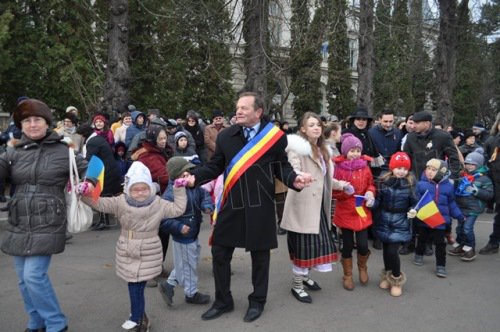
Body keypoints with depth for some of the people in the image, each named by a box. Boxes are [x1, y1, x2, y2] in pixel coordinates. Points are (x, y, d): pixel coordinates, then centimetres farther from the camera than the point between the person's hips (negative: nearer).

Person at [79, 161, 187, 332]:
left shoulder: (159, 204, -6)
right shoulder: (121, 203, -4)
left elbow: (178, 209, -1)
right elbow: (100, 204, -9)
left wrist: (179, 190, -6)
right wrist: (87, 194, -26)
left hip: (148, 255, -2)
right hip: (127, 254, 2)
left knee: (136, 287, -1)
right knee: (134, 287, 9)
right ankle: (140, 318, 30)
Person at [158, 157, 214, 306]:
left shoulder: (193, 187, -3)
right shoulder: (169, 195, -25)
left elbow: (204, 195, 8)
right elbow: (163, 219, -24)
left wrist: (207, 205, -12)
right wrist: (179, 227, -31)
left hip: (193, 235, 8)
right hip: (182, 238, -8)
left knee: (189, 264, 23)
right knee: (188, 266, 10)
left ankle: (168, 285, 36)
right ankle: (191, 293, 32)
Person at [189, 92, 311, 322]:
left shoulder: (275, 136, -5)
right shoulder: (225, 136, 3)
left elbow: (281, 166, 1)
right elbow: (215, 167, 7)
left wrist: (294, 180, -19)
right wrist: (194, 176, -9)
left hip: (260, 206, -3)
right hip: (231, 205, 3)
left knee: (259, 255, 12)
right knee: (220, 253, 10)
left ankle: (257, 301, 34)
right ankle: (223, 301, 31)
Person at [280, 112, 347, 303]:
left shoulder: (323, 149, 16)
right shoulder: (298, 147, -12)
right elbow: (293, 171, -27)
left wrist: (339, 184, 33)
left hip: (318, 205, 8)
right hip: (303, 205, -8)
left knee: (316, 242, 15)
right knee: (303, 245, -3)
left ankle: (305, 276, 34)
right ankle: (297, 286, 12)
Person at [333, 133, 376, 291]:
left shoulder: (365, 167, 1)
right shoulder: (339, 167, -8)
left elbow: (371, 184, 12)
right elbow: (333, 191, -5)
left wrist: (370, 193, -9)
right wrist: (344, 191, -24)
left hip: (362, 212, 2)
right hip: (345, 213, -2)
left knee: (363, 245, -3)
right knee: (347, 245, 6)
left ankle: (362, 267, 30)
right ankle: (347, 275, 27)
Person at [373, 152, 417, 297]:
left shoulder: (410, 183, -8)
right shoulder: (384, 181, -5)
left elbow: (414, 203, -1)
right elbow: (378, 200, 1)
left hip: (400, 222, -2)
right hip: (384, 221, 2)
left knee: (392, 251, -7)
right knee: (386, 250, 14)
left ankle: (397, 279, 17)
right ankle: (387, 275, 38)